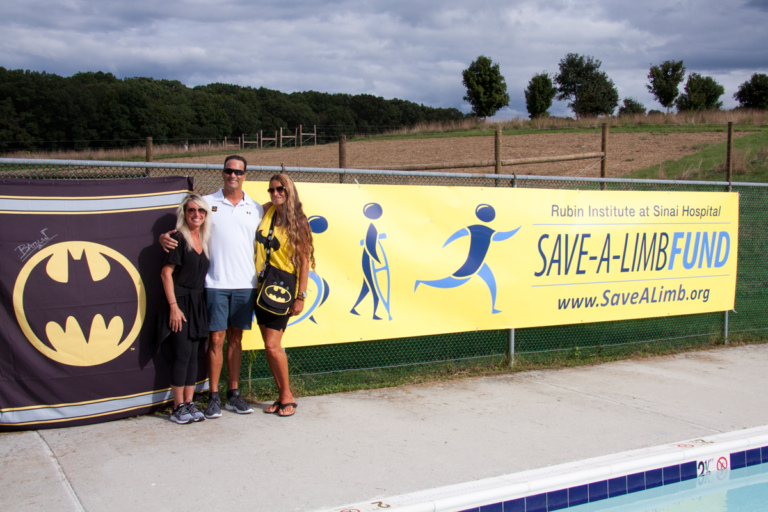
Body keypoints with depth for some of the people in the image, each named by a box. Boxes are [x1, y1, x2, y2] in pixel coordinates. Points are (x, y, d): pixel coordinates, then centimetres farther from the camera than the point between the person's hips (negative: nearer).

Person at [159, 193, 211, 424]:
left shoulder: (203, 240, 11)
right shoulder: (179, 239, -9)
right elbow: (166, 273, -12)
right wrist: (173, 306, -16)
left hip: (197, 303, 7)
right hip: (180, 302, -7)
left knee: (193, 355, 8)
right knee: (182, 354, -7)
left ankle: (190, 404, 14)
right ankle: (178, 407, 2)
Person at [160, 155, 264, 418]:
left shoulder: (256, 208, 11)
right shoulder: (208, 203, 3)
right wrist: (164, 236, -15)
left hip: (245, 284, 3)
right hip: (215, 283, -3)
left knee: (236, 338, 10)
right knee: (216, 338, -2)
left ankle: (233, 394, 19)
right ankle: (213, 397, 8)